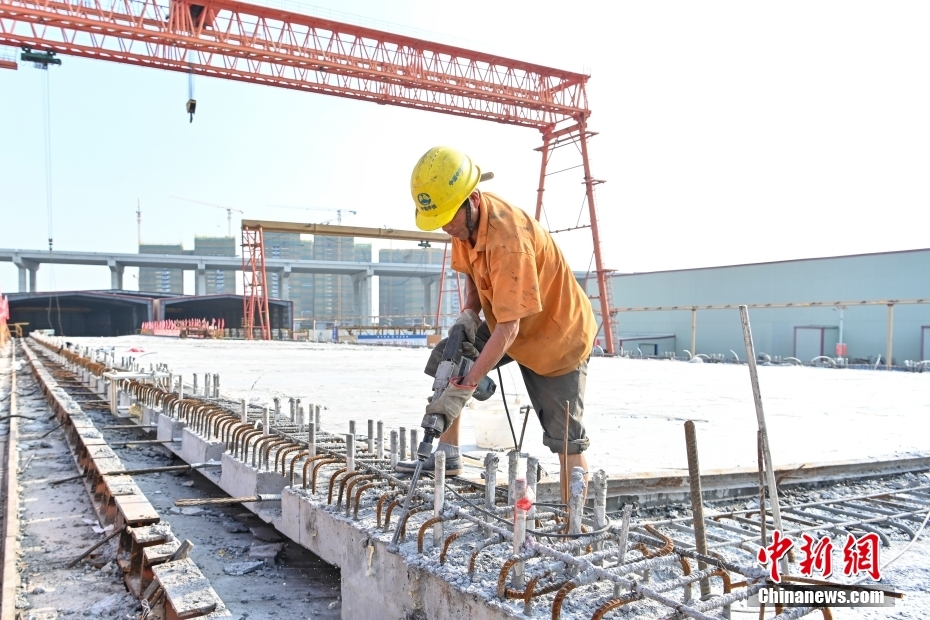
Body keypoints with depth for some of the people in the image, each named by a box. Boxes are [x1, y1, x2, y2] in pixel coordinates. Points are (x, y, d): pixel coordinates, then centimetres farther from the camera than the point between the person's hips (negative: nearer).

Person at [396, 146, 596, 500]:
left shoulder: (509, 238, -35)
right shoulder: (465, 218, -8)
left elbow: (509, 328, -36)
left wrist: (462, 390, -36)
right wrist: (469, 311, -10)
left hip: (557, 332, -8)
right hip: (505, 322, 8)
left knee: (566, 438, -8)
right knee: (448, 358, 2)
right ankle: (448, 456, 9)